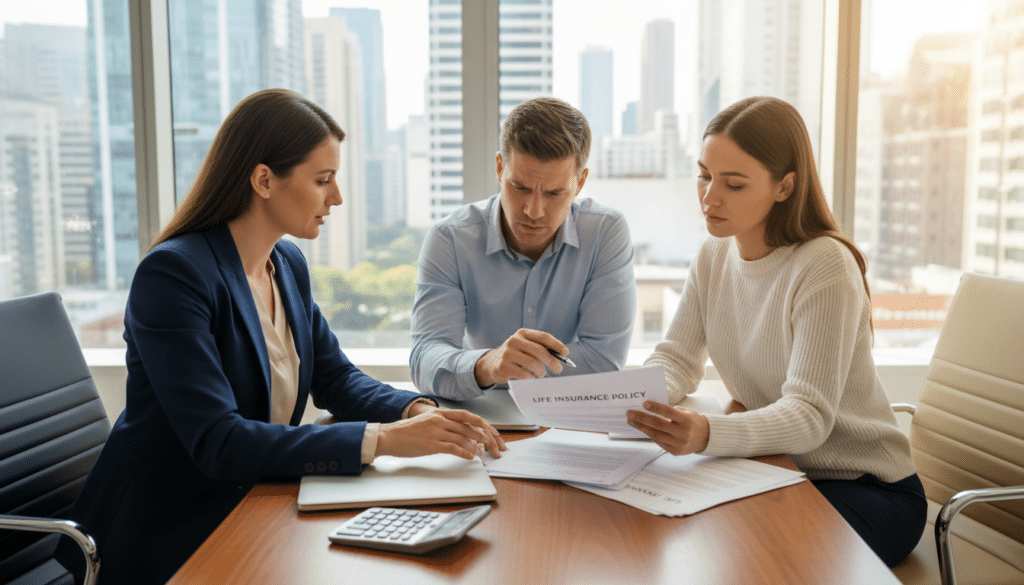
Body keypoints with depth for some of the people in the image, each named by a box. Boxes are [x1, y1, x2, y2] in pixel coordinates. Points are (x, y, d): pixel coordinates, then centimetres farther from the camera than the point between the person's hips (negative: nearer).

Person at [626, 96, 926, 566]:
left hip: (864, 489, -5)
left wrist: (707, 435, -47)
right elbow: (676, 358, 1)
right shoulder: (714, 257, 1)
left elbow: (809, 417, -28)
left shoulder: (825, 266, -22)